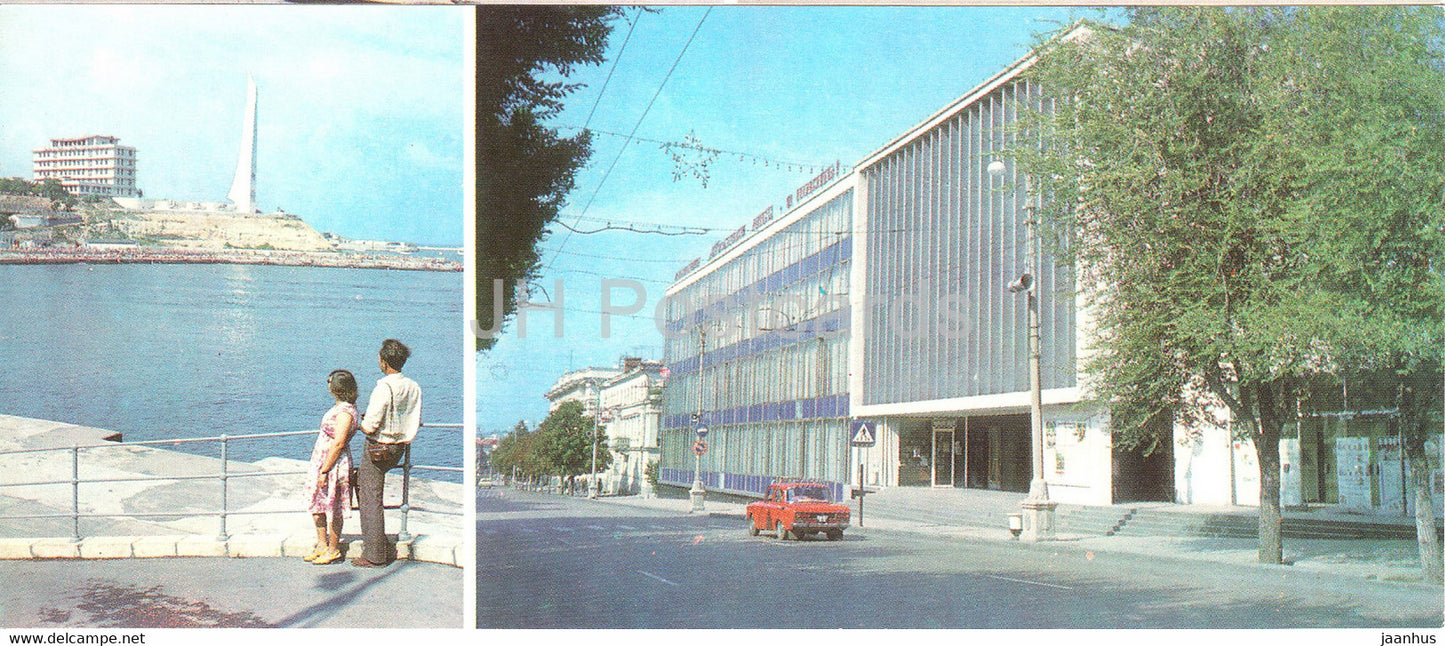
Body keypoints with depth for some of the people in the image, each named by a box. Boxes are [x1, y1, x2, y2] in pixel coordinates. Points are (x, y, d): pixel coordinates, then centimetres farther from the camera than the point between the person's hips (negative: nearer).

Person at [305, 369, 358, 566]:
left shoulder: (345, 412, -22)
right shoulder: (340, 406, 10)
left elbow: (338, 443, -25)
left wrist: (324, 470, -23)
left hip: (334, 463, -10)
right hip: (322, 461, 10)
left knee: (332, 507, 1)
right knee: (317, 505, 16)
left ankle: (333, 550, 12)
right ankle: (322, 545, 27)